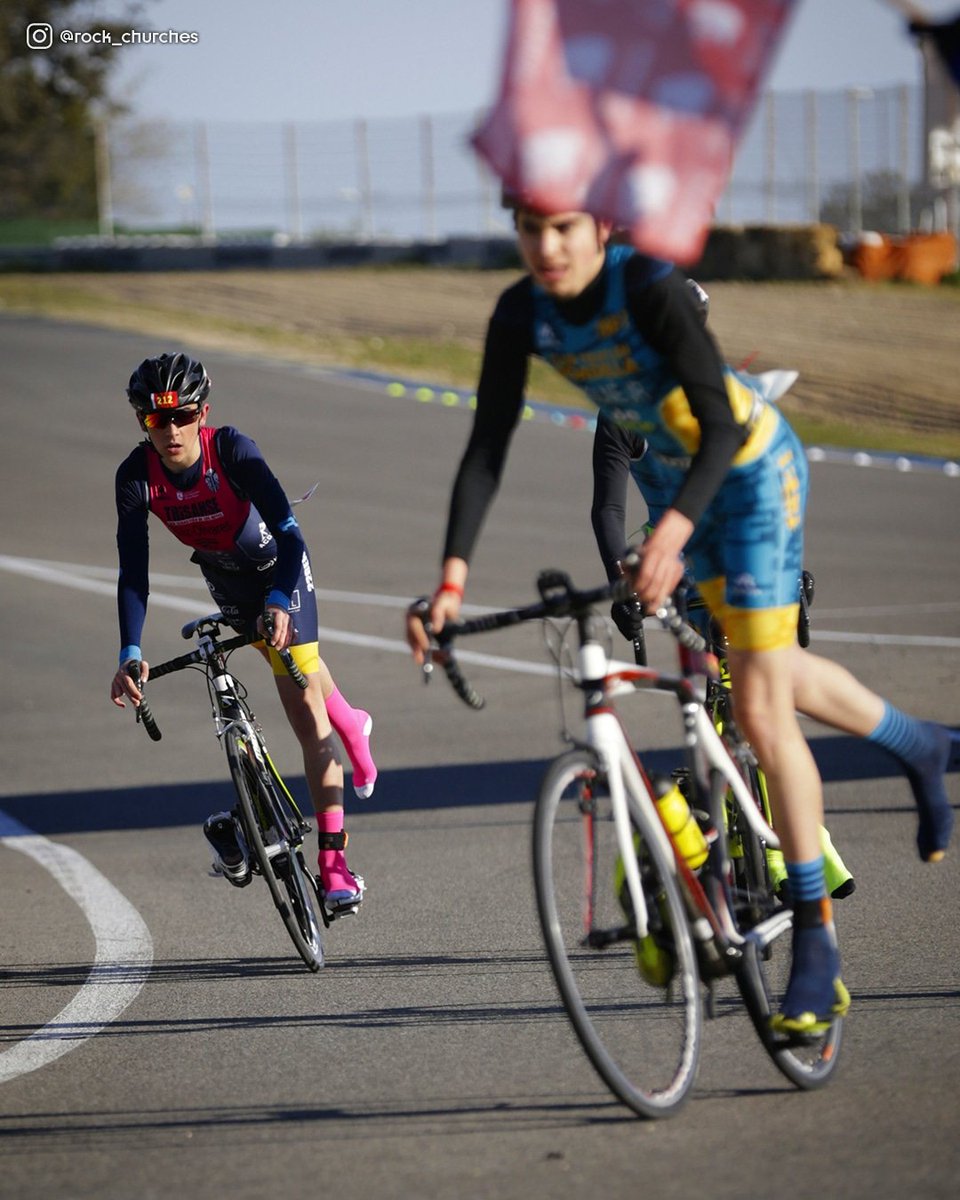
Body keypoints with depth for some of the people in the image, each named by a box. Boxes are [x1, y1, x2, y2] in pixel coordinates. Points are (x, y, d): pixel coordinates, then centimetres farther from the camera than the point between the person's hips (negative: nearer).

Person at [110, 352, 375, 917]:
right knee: (298, 668, 25)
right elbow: (133, 571, -27)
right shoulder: (136, 475, -25)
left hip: (279, 564, -4)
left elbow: (287, 531, -40)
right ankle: (352, 728, 61)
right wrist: (130, 654, -38)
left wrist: (279, 601, -56)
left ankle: (334, 865, -13)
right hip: (226, 576, 4)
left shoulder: (231, 449, -34)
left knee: (304, 708, -13)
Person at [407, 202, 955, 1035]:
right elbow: (487, 447, -16)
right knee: (763, 670, 24)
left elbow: (722, 425, -37)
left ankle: (817, 949, -5)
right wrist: (453, 577, -26)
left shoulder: (652, 288, -33)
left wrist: (673, 531, -53)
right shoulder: (521, 314, -16)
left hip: (755, 466, -7)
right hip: (681, 469, 7)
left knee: (760, 708, -11)